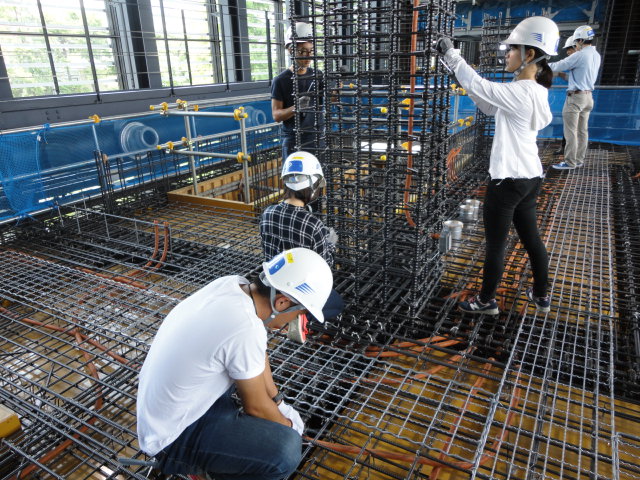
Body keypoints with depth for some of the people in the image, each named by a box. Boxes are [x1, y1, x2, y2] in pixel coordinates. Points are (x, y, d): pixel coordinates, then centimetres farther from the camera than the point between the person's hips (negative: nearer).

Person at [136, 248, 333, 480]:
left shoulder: (231, 284, -9)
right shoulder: (246, 328, -33)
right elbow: (256, 406, -15)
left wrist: (278, 402, 13)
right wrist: (287, 424, 5)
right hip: (172, 439, -8)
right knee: (287, 448, -22)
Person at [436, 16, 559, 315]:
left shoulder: (521, 93, -21)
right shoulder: (537, 92, 7)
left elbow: (479, 87, -19)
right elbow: (490, 107, 13)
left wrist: (451, 54, -8)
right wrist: (457, 65, 5)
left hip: (508, 180, -9)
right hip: (530, 177, 9)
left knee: (495, 244, 6)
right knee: (530, 237, 20)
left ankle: (486, 301, 23)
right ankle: (541, 296, 36)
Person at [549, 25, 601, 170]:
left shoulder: (580, 55, -15)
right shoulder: (596, 56, 10)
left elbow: (559, 66, -11)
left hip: (576, 96, -8)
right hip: (588, 96, 9)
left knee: (571, 131, -6)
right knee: (582, 130, 10)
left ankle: (570, 162, -5)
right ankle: (579, 160, 14)